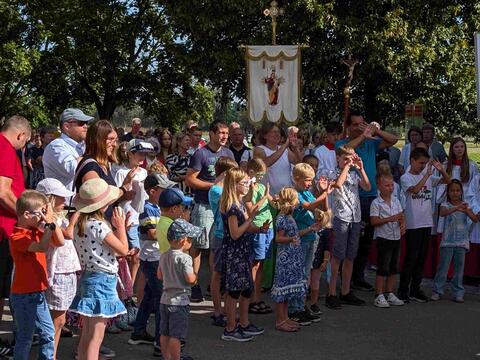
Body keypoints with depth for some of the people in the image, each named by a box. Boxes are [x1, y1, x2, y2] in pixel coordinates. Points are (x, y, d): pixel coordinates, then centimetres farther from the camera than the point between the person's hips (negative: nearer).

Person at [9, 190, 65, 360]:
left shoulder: (36, 230, 6)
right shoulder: (17, 236, -19)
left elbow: (60, 242, 6)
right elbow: (42, 247, -33)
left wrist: (52, 222, -5)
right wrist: (48, 223, -26)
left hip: (38, 293, 8)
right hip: (24, 295, -8)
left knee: (48, 333, 13)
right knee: (25, 338, 3)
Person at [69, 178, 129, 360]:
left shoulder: (80, 224, 6)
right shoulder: (99, 225, -19)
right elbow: (123, 250, -12)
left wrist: (115, 228, 11)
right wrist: (120, 226, -2)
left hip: (87, 277, 9)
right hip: (102, 280, -9)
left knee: (86, 336, 15)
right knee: (95, 338, -3)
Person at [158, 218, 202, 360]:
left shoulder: (163, 256, 7)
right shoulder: (184, 258, -17)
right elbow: (190, 279, -19)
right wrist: (195, 274, 0)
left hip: (165, 299, 8)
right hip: (179, 301, -8)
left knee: (165, 333, 15)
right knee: (176, 335, -3)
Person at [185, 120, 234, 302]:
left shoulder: (228, 153, 13)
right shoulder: (201, 154, -7)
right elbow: (190, 179, -11)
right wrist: (214, 185, -14)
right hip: (204, 206, -6)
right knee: (197, 245, -5)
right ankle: (194, 285, 0)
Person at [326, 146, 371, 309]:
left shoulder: (354, 174, 14)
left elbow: (367, 187, 2)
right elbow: (338, 183, -23)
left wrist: (361, 168, -3)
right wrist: (346, 166, -15)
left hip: (355, 219, 6)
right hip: (341, 218, -6)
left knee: (350, 257, 10)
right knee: (337, 256, -5)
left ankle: (346, 292, 19)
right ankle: (331, 294, 0)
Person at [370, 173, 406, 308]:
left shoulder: (396, 200, 10)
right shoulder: (376, 203, -10)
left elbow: (401, 215, 13)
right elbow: (374, 221, -16)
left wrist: (402, 224, -8)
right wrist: (390, 219, -23)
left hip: (396, 237, 7)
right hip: (383, 238, -7)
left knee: (394, 268, 12)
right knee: (382, 269, -4)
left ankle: (390, 294, 21)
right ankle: (379, 296, 2)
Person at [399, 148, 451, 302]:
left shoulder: (428, 177, 11)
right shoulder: (406, 178, -5)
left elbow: (447, 181, 12)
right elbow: (415, 190, -24)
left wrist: (441, 169, -6)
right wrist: (427, 174, -24)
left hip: (427, 223, 6)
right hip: (413, 224, -6)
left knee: (421, 257, 10)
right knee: (411, 257, -4)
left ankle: (415, 289, 19)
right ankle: (403, 290, 5)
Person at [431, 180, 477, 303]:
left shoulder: (465, 206, 5)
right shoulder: (446, 205, -3)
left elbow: (475, 220, -6)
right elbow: (442, 213, -27)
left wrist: (467, 211, -26)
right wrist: (456, 208, -43)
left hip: (462, 241, 2)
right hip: (447, 241, -2)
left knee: (459, 267, 6)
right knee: (443, 266, -1)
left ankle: (458, 293, 13)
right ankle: (437, 291, 7)